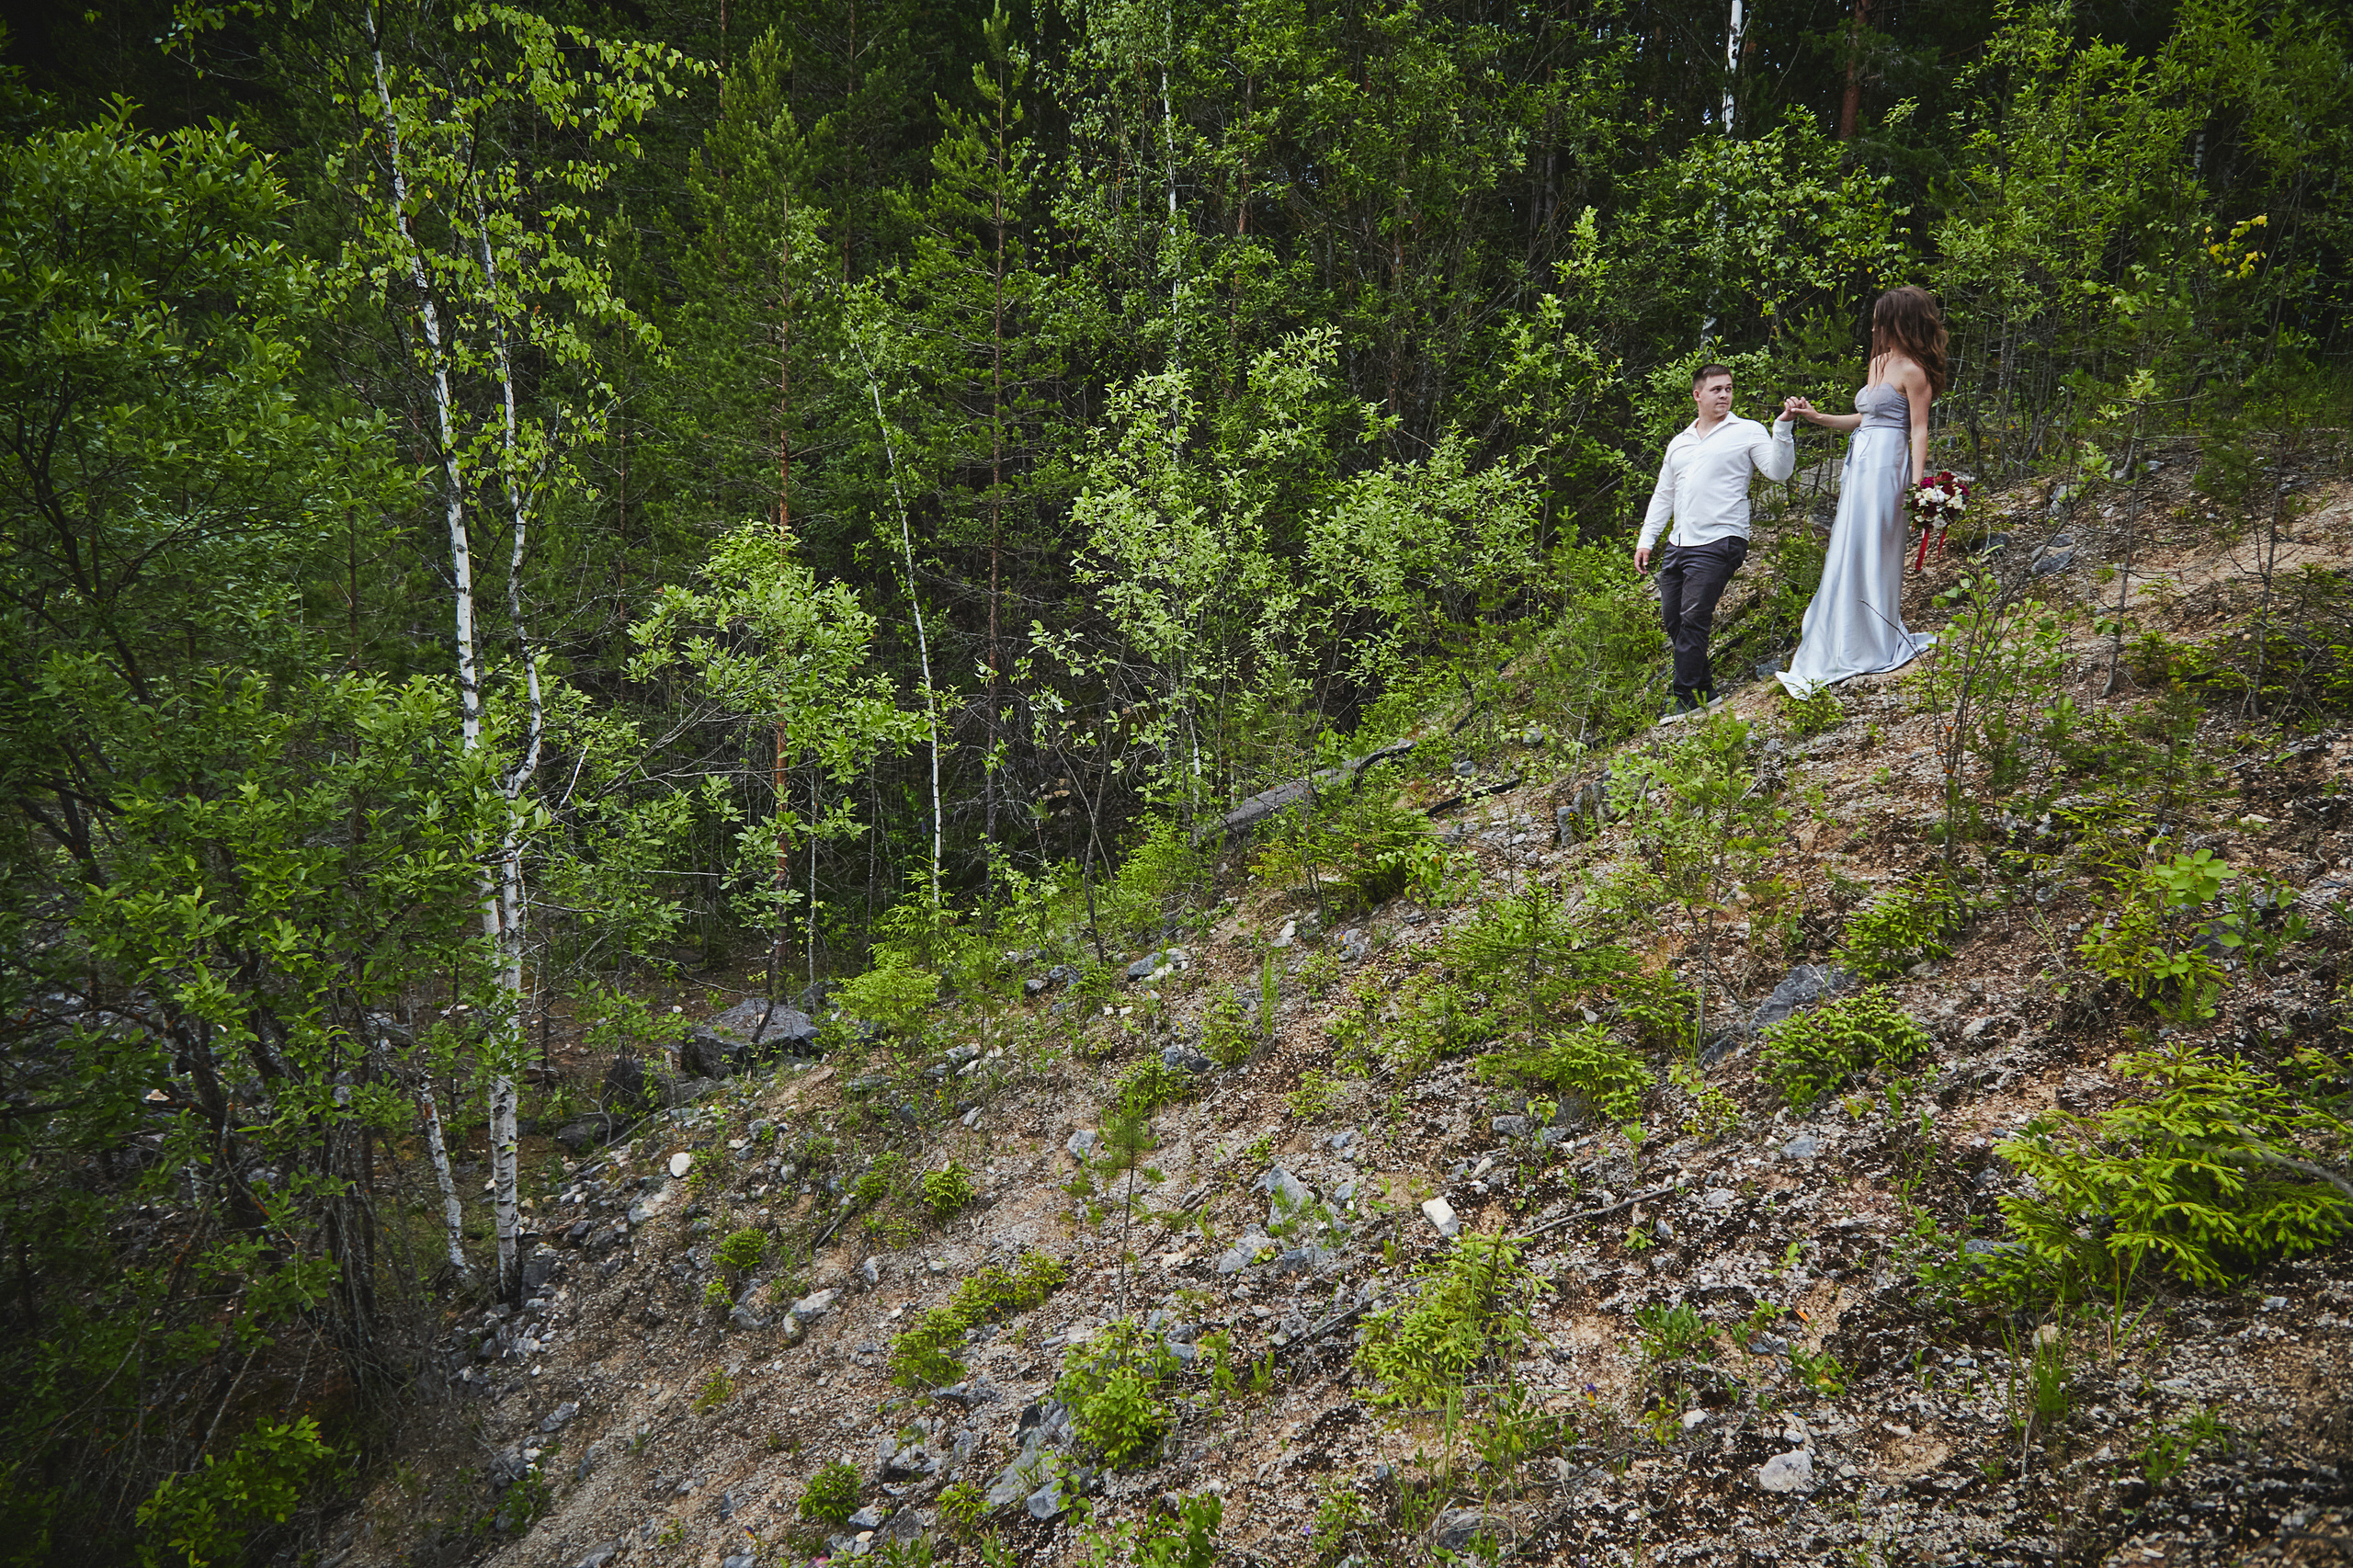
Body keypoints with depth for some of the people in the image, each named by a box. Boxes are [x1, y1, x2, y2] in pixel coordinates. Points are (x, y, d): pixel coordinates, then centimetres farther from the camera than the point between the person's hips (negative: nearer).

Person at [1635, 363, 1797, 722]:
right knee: (1672, 619, 6)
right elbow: (1663, 495, 24)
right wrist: (1646, 539, 17)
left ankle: (1687, 699, -6)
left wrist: (1782, 427, -20)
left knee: (1693, 618, -12)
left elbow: (1779, 471, -8)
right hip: (1678, 544, 6)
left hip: (1719, 542, -6)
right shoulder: (1679, 443, 20)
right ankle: (1705, 689, 19)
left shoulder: (1747, 432, 5)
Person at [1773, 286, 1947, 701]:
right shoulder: (1878, 362, 19)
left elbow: (1919, 433, -12)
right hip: (1861, 465, 9)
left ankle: (1875, 649, 1)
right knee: (1848, 555, 7)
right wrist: (1816, 417, 22)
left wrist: (1917, 490, -18)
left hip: (1886, 468, -9)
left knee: (1872, 555, -7)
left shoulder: (1913, 372, -8)